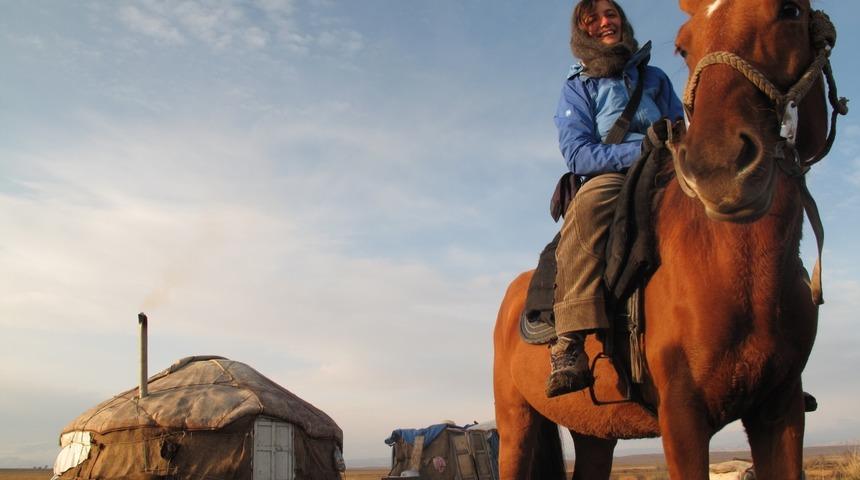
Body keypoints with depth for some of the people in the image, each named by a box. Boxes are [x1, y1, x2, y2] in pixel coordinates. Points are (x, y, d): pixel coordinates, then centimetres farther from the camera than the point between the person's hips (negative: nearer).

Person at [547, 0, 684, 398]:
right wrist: (640, 150, -14)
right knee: (588, 204, -38)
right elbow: (577, 154, 0)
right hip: (610, 179, -3)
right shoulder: (578, 88, 16)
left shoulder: (655, 78, 26)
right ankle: (569, 340, -48)